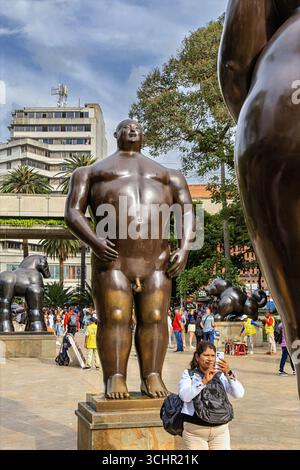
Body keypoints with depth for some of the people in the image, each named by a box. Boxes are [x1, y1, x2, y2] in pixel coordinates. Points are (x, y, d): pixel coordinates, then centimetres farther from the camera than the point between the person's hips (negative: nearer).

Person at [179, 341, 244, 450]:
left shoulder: (221, 374, 7)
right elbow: (184, 396, -15)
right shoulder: (188, 374, 3)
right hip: (195, 430, -2)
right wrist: (203, 381, -23)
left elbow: (239, 394, -6)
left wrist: (229, 374, -19)